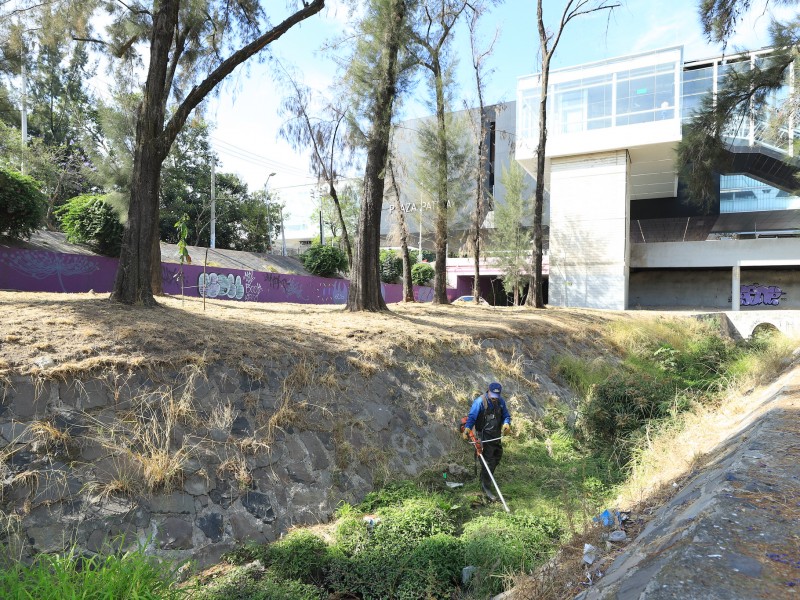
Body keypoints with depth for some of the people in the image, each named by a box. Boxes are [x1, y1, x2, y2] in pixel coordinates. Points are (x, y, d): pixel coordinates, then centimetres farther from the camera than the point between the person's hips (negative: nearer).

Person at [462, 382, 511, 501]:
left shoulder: (501, 401, 1)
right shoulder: (480, 401, -18)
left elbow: (506, 415, 7)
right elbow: (471, 417, -22)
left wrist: (506, 423, -16)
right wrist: (467, 428, -38)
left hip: (496, 436, 7)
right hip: (484, 435, -7)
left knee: (497, 457, 20)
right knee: (488, 461, -11)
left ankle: (486, 480, 41)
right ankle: (486, 487, -3)